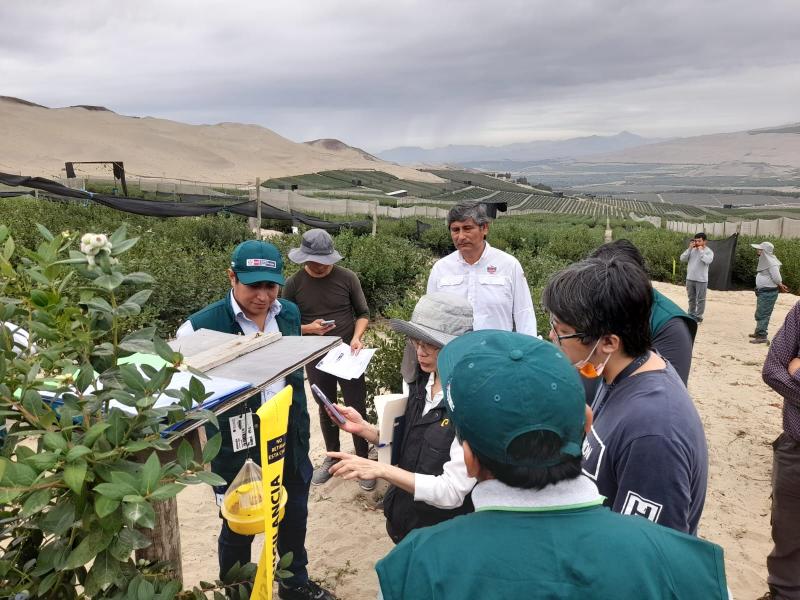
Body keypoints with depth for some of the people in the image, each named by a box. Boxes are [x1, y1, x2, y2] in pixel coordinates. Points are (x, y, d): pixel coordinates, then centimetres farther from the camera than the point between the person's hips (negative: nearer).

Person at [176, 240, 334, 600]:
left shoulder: (289, 314, -1)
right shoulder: (203, 326, -19)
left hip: (288, 441, 5)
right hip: (236, 448, -5)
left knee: (294, 517, 22)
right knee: (238, 528, 14)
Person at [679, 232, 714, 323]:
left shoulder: (708, 251, -5)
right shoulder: (692, 250, 7)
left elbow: (708, 261, -24)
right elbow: (682, 259, -2)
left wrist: (701, 251, -16)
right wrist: (689, 248, -9)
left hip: (701, 280, -5)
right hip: (690, 278, 5)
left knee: (700, 299, 1)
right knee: (691, 298, 16)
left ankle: (698, 316, 8)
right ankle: (691, 314, 27)